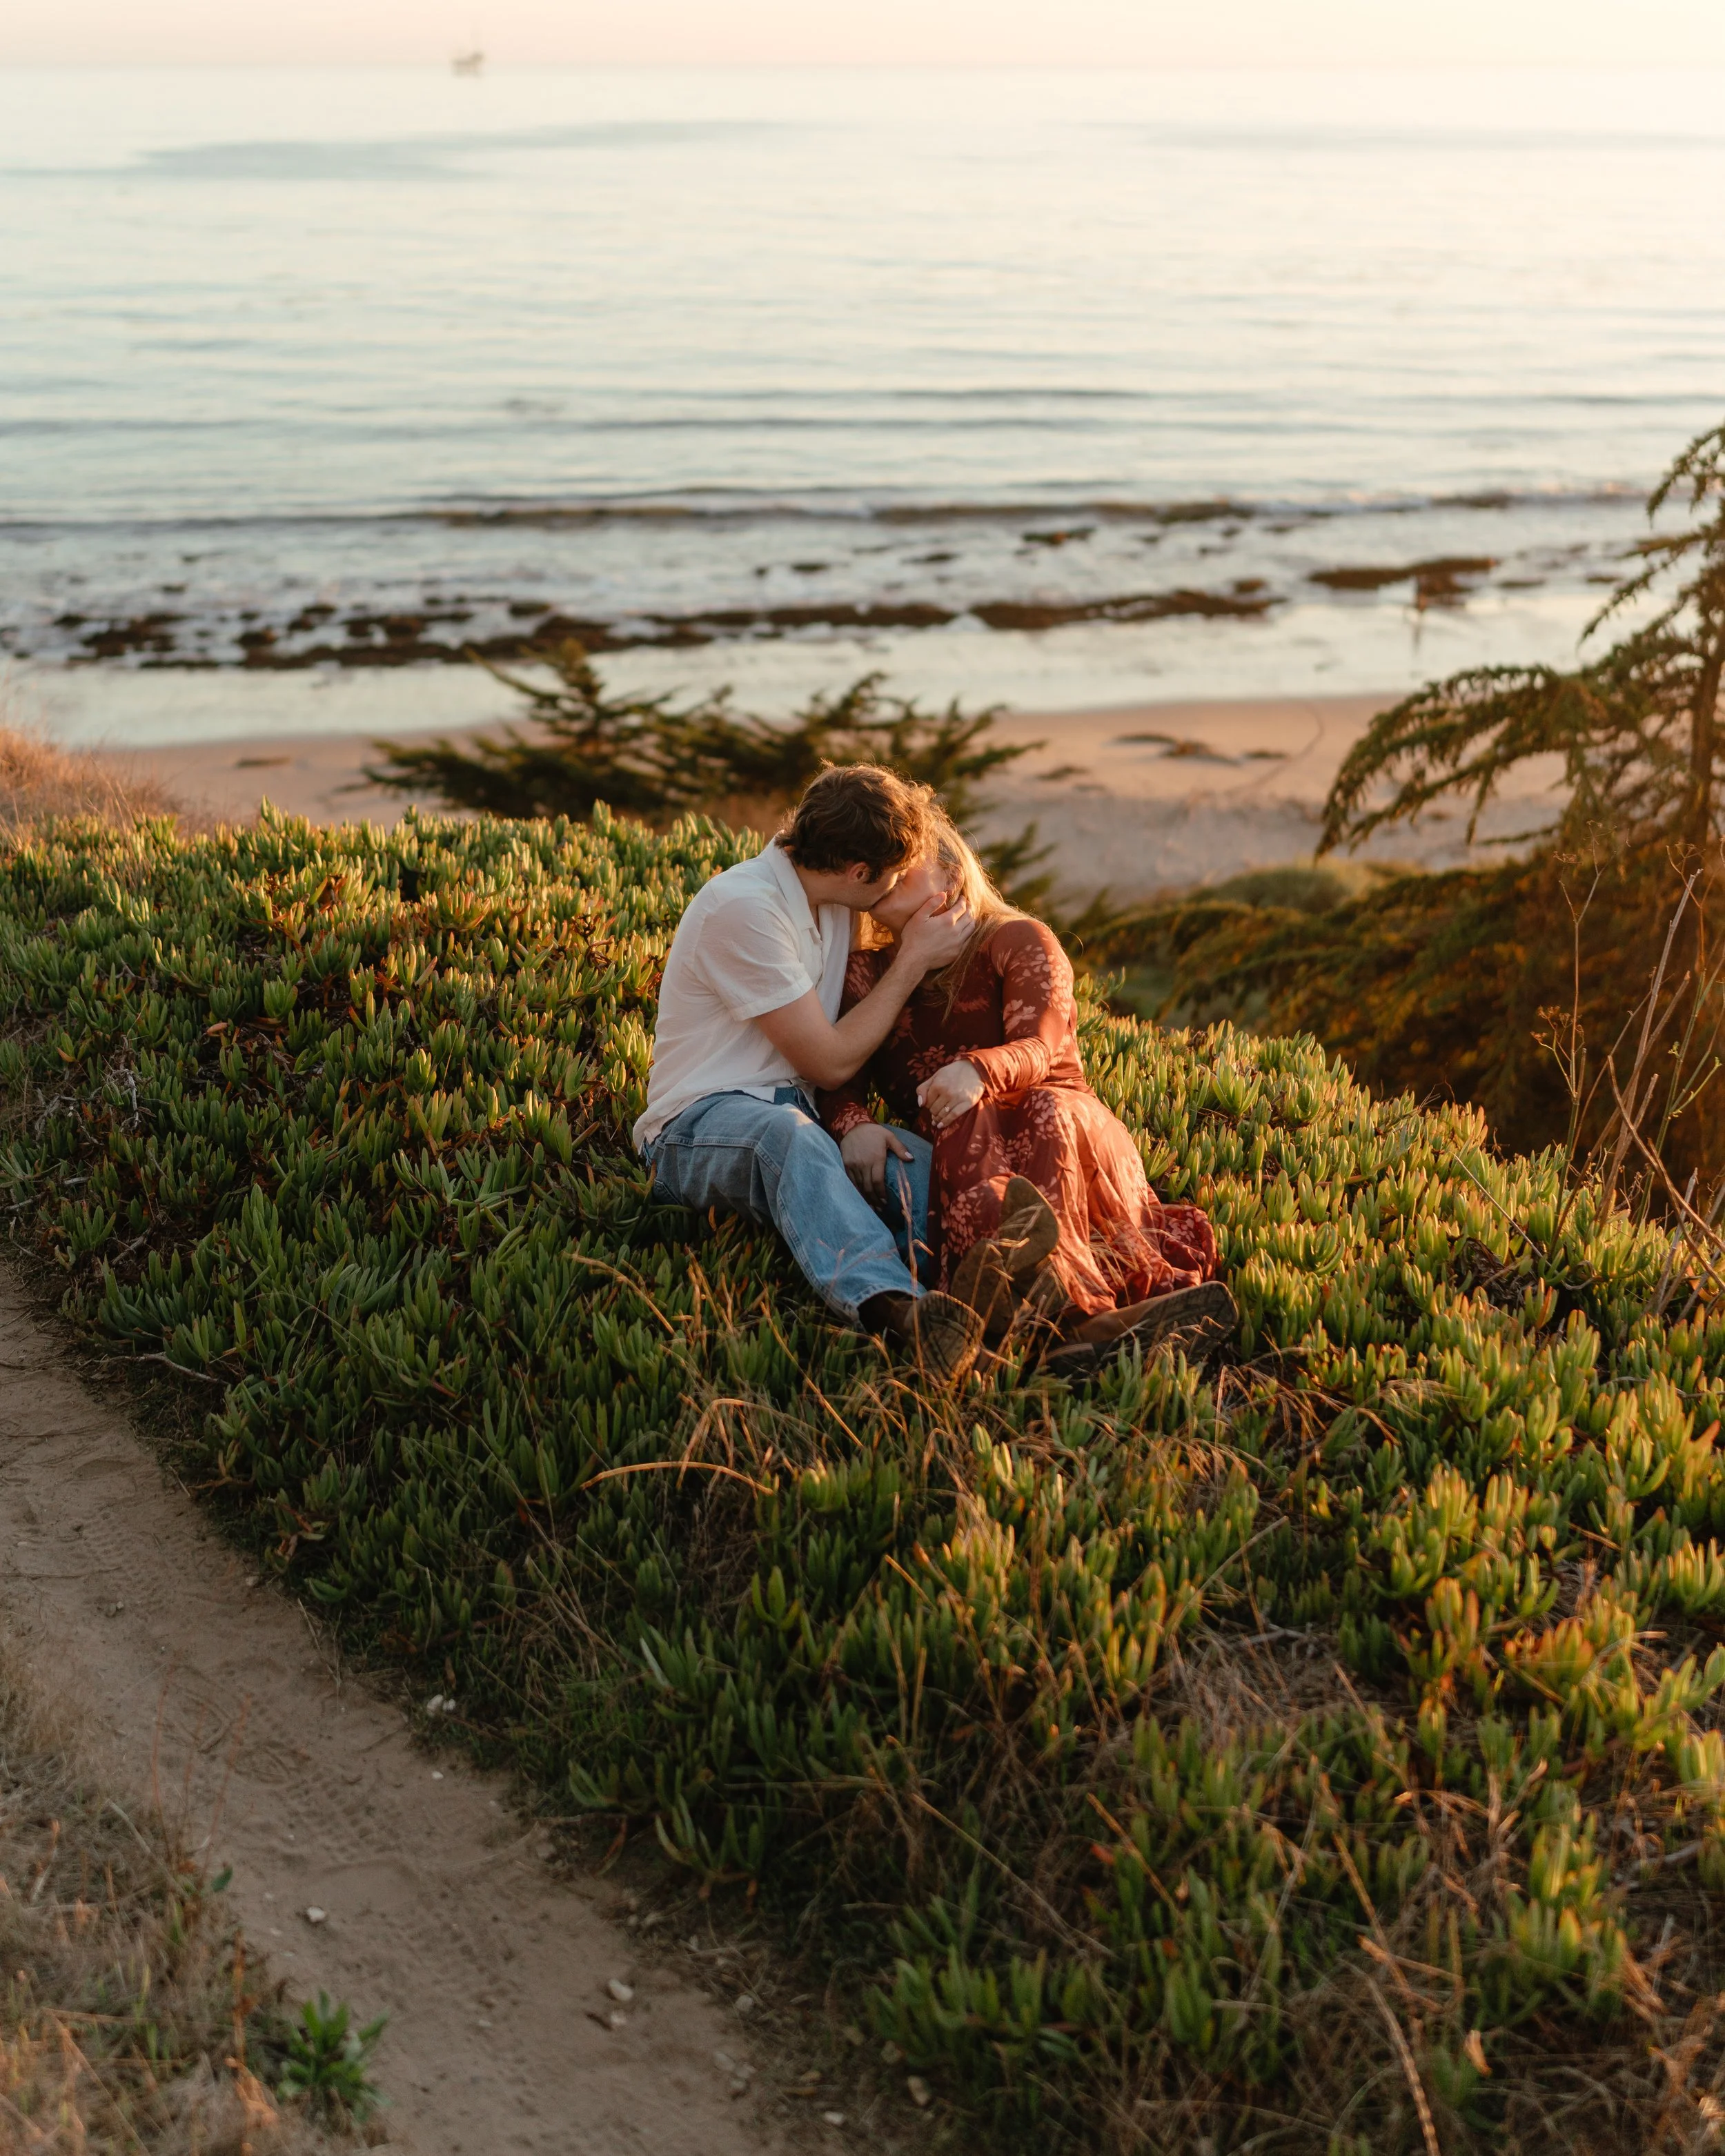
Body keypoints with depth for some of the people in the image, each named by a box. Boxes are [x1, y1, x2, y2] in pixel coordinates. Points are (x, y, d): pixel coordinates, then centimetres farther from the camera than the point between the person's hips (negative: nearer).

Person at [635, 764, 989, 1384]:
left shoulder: (826, 893, 11)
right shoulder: (742, 908, -17)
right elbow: (831, 1063, -13)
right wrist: (913, 960, -6)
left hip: (792, 1114, 9)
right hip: (699, 1124, -9)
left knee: (921, 1162, -22)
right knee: (788, 1135, -44)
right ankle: (891, 1303, -66)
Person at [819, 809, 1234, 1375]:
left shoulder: (1019, 941, 4)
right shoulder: (867, 972, 16)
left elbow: (1038, 1048, -15)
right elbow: (840, 1072, 1)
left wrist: (978, 1072, -40)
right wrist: (852, 1125, -26)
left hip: (1064, 1137, -1)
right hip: (954, 1155, 1)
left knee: (1045, 1111, -35)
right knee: (963, 1123, -34)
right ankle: (1074, 1309, -63)